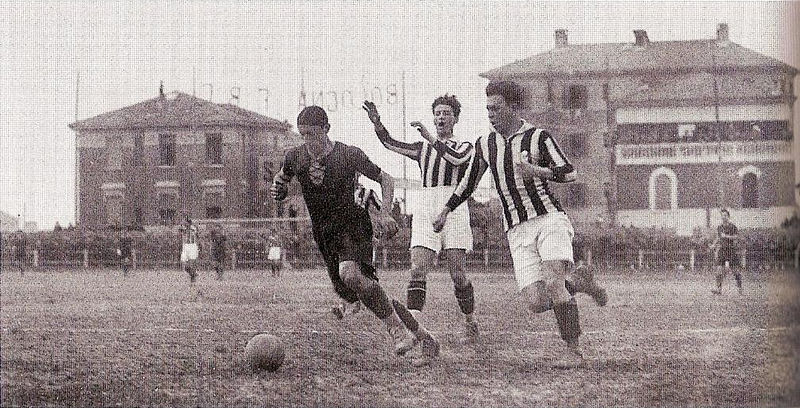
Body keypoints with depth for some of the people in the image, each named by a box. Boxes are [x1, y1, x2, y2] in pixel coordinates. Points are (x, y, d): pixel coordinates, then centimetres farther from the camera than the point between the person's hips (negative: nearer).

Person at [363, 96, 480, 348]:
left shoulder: (465, 147, 10)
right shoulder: (423, 149, 19)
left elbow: (456, 158, -14)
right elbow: (390, 143, 5)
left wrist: (431, 139, -22)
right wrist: (376, 122, -12)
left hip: (454, 213, -3)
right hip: (426, 212, 3)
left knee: (458, 275, -3)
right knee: (417, 271, -14)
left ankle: (470, 325, 16)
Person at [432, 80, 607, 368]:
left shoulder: (537, 137, 0)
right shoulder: (484, 145, 13)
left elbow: (569, 174, -9)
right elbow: (469, 182, 28)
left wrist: (538, 171, -25)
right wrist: (445, 212, 31)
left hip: (549, 218, -4)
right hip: (518, 232, 4)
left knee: (552, 282, -24)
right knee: (536, 303, -12)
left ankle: (573, 352, -11)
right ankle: (579, 283, 19)